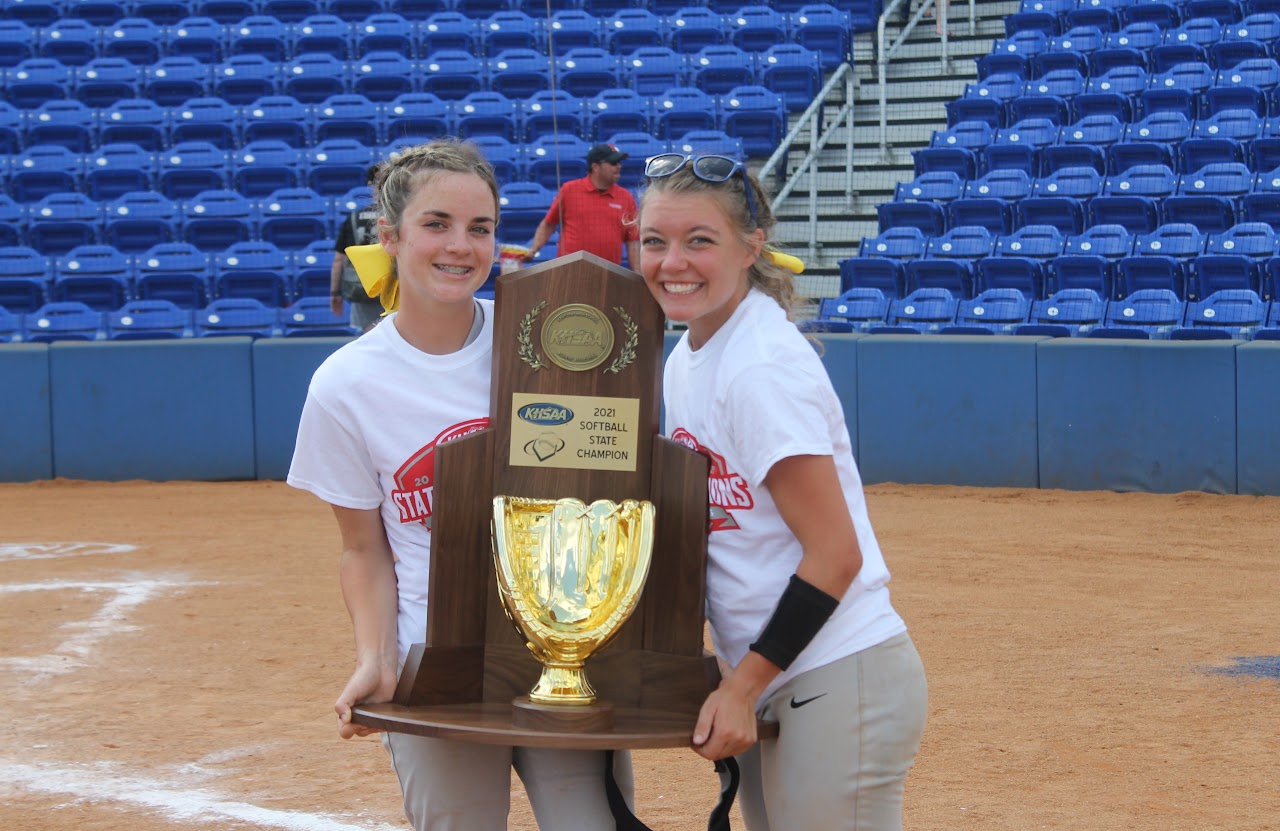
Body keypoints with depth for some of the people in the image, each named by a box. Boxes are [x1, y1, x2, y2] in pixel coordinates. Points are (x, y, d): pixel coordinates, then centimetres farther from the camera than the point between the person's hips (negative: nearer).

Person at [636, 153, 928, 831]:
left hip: (838, 684, -9)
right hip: (769, 684, 9)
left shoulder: (764, 367, -17)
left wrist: (741, 685, -16)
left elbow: (835, 556, -18)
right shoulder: (685, 359, 10)